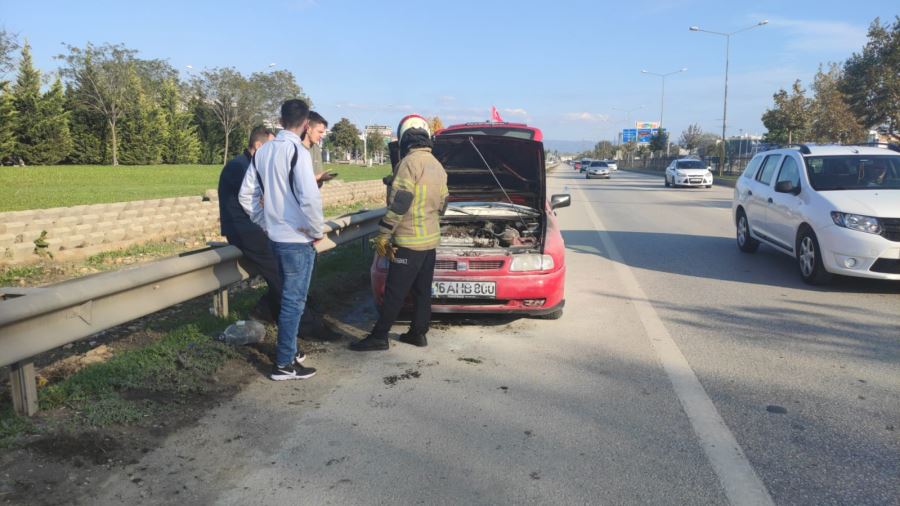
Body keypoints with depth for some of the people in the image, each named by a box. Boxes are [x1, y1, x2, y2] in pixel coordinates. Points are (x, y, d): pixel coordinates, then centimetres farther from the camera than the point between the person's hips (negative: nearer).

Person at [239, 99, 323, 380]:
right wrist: (317, 231, -12)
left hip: (275, 237, 7)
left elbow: (246, 195, 10)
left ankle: (289, 349, 32)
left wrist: (265, 223, 15)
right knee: (293, 300, 2)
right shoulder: (297, 152, -17)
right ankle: (284, 364, 9)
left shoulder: (263, 151, 7)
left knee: (287, 296, 20)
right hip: (297, 240, -7)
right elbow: (310, 198, -27)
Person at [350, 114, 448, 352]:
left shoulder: (410, 162, -16)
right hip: (431, 239, 8)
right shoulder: (437, 165, 11)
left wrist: (383, 235, -15)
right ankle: (418, 333, 20)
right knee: (422, 290, 13)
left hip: (410, 241, -8)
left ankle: (379, 337, 5)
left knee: (395, 291, -2)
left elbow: (398, 204, -20)